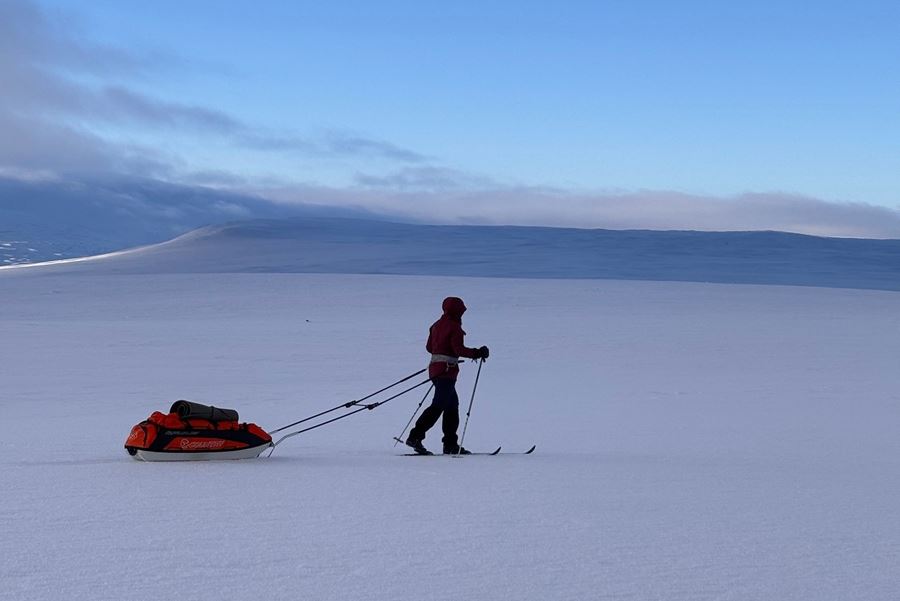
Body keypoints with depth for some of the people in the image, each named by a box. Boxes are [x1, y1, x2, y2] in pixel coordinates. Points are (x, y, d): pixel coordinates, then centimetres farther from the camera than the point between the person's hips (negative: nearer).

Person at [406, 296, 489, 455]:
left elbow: (429, 347, 19)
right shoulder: (454, 326, -10)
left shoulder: (436, 325, 14)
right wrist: (477, 353, -11)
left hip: (435, 367, 9)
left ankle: (450, 444, 12)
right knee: (438, 406, -10)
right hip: (447, 370, -9)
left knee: (452, 405, 13)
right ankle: (415, 437, -16)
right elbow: (459, 349, -19)